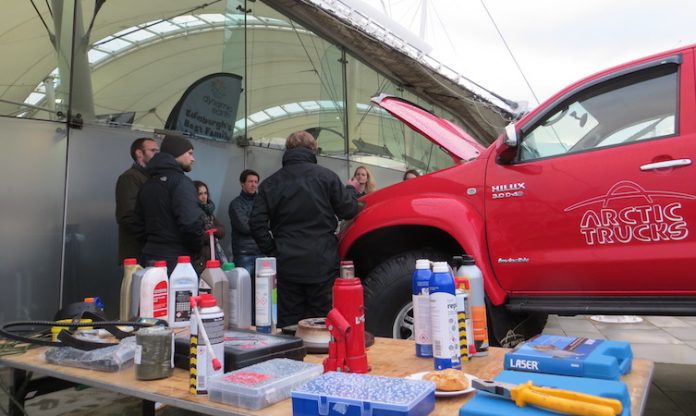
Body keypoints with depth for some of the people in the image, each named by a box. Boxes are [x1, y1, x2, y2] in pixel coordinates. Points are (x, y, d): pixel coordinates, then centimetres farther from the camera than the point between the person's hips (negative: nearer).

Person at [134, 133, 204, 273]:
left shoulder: (147, 184, 16)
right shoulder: (181, 181, -11)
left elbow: (140, 225, 17)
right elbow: (191, 222, -23)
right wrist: (197, 248, -6)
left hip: (150, 258, 8)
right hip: (176, 261, -8)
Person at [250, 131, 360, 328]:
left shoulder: (270, 183, 5)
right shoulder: (325, 176, -4)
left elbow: (257, 223, 0)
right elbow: (348, 211, -1)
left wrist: (272, 252, 9)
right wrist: (351, 190, 18)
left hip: (286, 265, 2)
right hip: (322, 263, -2)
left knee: (289, 324, 9)